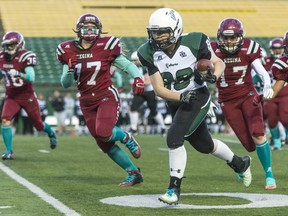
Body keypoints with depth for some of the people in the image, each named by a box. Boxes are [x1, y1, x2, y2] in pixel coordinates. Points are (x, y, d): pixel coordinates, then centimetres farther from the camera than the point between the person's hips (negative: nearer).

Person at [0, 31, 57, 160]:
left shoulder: (25, 57, -19)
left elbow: (31, 78, -27)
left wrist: (18, 74, -43)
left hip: (27, 96, -4)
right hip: (11, 97, 4)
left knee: (38, 125, 11)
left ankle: (51, 133, 46)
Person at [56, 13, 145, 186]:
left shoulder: (105, 47, -7)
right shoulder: (69, 51, 1)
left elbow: (127, 65, 3)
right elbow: (66, 84, 6)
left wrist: (138, 78, -16)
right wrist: (70, 69, -14)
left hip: (107, 96, -4)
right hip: (87, 102, 4)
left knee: (103, 132, -29)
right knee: (105, 145, 6)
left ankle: (127, 138, 6)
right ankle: (134, 173, 20)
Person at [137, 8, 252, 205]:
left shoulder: (193, 43, -17)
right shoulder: (150, 53, -9)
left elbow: (219, 63, -2)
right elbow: (159, 89, -11)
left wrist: (213, 76, -24)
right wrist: (181, 96, -28)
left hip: (198, 97, -5)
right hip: (175, 103, 5)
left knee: (174, 137, -24)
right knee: (204, 146, 19)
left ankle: (174, 189, -16)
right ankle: (240, 163, 46)